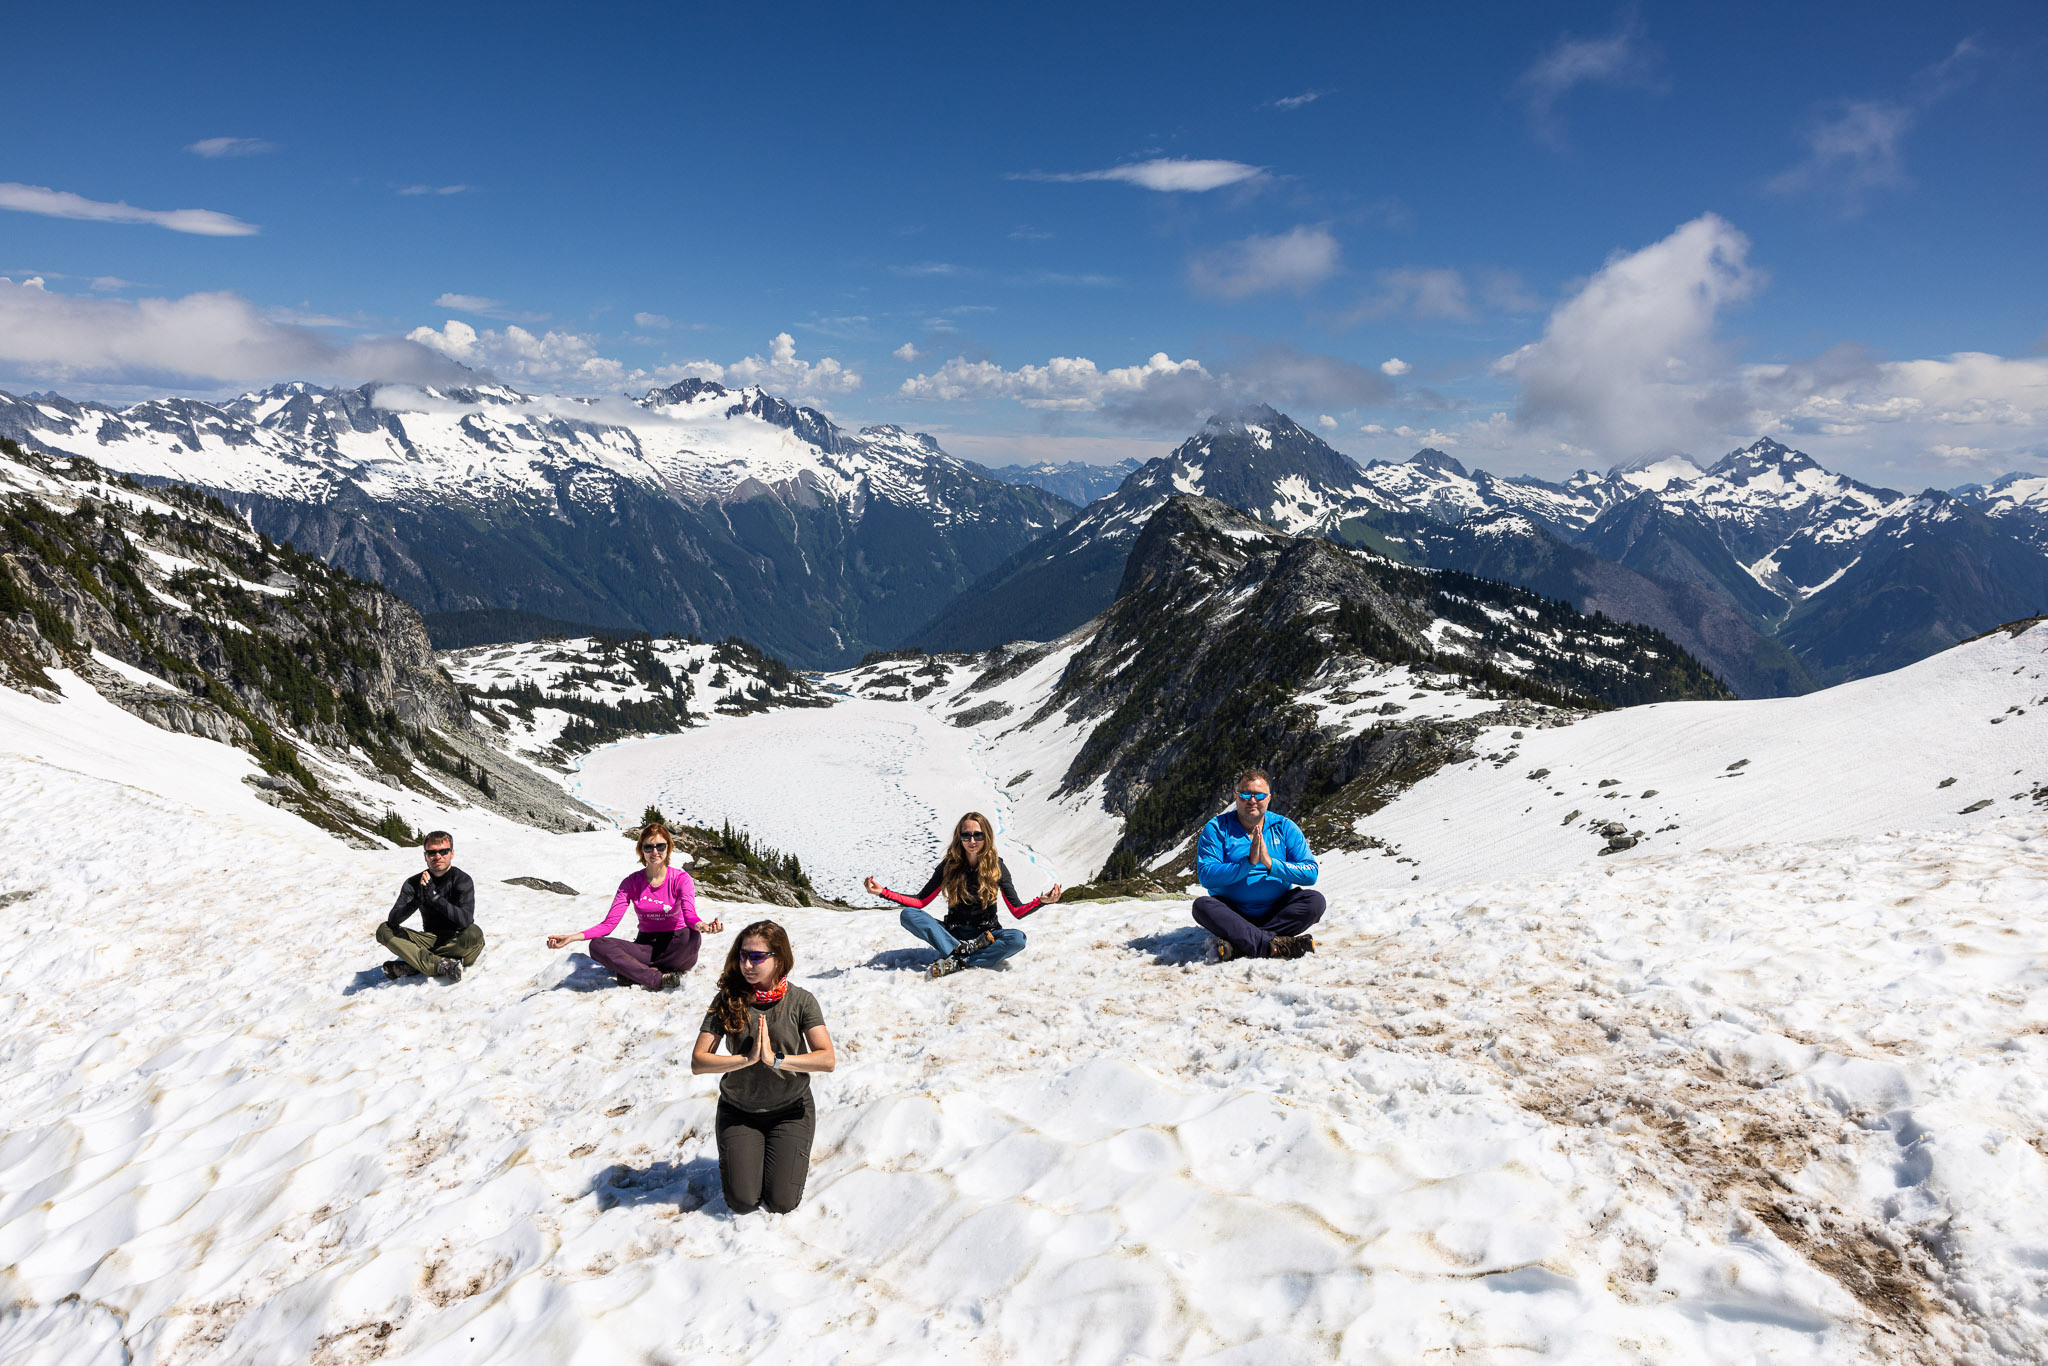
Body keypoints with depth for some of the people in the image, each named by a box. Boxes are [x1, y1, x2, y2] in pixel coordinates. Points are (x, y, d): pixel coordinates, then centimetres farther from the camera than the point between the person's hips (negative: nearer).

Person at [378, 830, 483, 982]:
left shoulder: (462, 880, -9)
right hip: (430, 939, 3)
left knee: (474, 934, -36)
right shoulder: (414, 883, 0)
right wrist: (418, 899, -30)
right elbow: (393, 919, -12)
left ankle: (412, 966, -26)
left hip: (457, 941, -3)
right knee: (384, 930, -17)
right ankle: (443, 965, -31)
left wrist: (434, 896, -31)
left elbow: (465, 919, -24)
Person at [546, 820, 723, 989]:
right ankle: (658, 980, -31)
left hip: (674, 945, -3)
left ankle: (632, 974, -26)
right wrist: (572, 937, -20)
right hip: (645, 944, 3)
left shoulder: (681, 879, -6)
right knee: (597, 945, -23)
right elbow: (610, 922, -4)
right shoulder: (632, 882, 1)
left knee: (692, 937, -38)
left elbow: (689, 913, -23)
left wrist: (702, 926, -49)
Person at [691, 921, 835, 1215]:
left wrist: (775, 1059, -30)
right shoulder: (728, 1000, -11)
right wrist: (747, 1059, -28)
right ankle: (733, 1150, 25)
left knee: (781, 1203, -6)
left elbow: (828, 1060, -21)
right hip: (738, 1110, 1)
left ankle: (794, 1151, 24)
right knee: (742, 1203, -5)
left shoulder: (801, 1001, -13)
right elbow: (698, 1062, -16)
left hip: (790, 1109, -1)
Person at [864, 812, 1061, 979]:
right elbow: (920, 902, 0)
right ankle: (961, 949, -30)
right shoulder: (949, 866, -3)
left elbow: (1017, 911, -8)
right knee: (908, 915, -22)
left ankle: (956, 963, -34)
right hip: (954, 933, 1)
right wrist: (883, 892, -12)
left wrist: (1042, 901, -29)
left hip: (985, 934, -1)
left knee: (1018, 938, -34)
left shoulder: (996, 867, -5)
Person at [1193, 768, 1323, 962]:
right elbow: (1205, 875, -14)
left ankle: (1239, 945, -31)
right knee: (1202, 905, -29)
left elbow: (1311, 873, -7)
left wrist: (1271, 864, -22)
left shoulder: (1285, 828, 3)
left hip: (1276, 913, 2)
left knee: (1315, 900, -22)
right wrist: (1248, 863, -24)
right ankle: (1278, 945, -36)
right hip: (1233, 913, -2)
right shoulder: (1217, 828, -2)